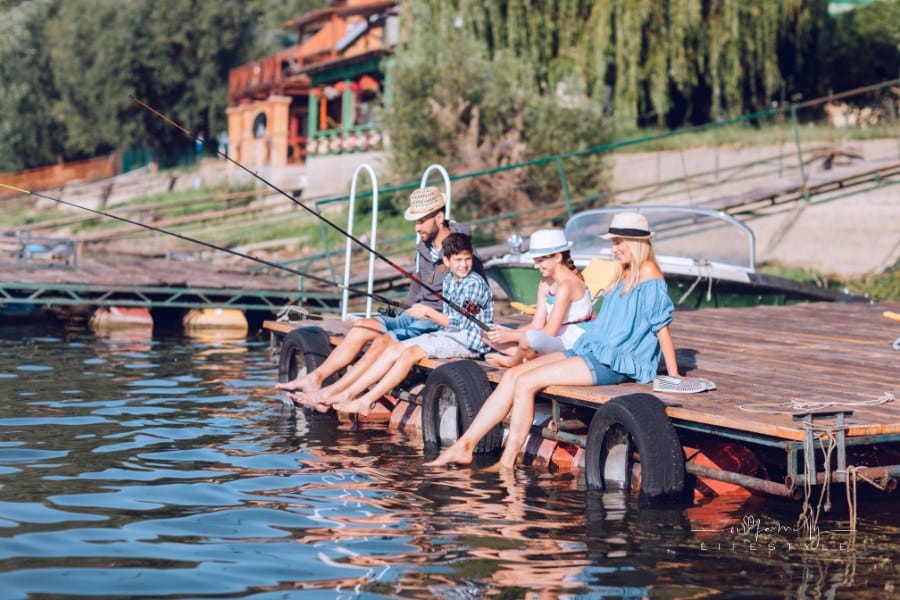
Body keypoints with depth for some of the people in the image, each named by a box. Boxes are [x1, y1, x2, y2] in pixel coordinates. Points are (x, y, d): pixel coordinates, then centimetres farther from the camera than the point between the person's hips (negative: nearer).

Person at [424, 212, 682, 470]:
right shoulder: (624, 275, 18)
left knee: (525, 382, -19)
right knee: (513, 375, -4)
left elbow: (662, 327, -10)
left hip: (614, 363, -9)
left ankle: (507, 465, -13)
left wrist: (674, 376, -11)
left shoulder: (648, 272, -9)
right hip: (592, 352, 9)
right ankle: (464, 446, -4)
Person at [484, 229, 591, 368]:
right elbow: (537, 325, 6)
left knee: (532, 337, -40)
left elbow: (549, 332, -20)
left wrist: (511, 336, -16)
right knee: (489, 335, 4)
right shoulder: (545, 284, 12)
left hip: (572, 346, -9)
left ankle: (514, 361, -7)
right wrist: (506, 332, -9)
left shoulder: (567, 285, -17)